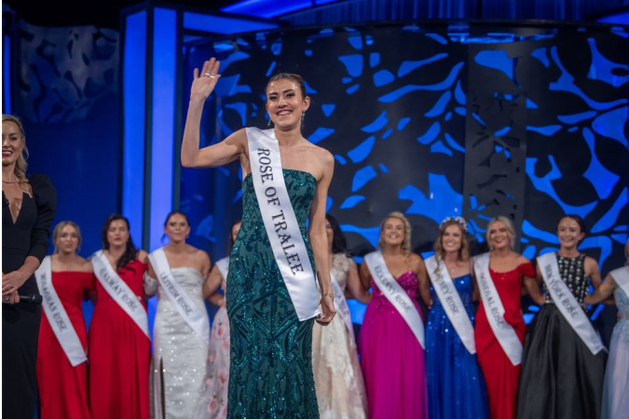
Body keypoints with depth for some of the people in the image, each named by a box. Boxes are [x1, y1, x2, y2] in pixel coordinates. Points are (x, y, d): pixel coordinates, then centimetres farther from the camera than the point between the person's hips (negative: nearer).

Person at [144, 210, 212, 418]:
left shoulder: (201, 257, 2)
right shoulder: (156, 257, 3)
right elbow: (149, 291, 13)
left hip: (195, 323, 0)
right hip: (167, 324, 0)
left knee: (194, 376, -4)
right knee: (168, 374, -1)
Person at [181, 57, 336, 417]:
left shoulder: (323, 159, 6)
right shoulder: (250, 141, 2)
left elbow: (317, 228, 8)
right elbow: (190, 158, -10)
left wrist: (327, 290, 6)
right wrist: (197, 102, -15)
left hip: (295, 273, 1)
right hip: (250, 268, -1)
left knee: (290, 363, 2)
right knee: (251, 359, 2)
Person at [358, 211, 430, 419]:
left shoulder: (415, 261, 3)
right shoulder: (370, 261, 3)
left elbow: (425, 294, 12)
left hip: (408, 327, 0)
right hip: (378, 326, 0)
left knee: (409, 381, 0)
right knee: (380, 381, -1)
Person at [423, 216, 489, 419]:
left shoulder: (471, 265, 1)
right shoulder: (431, 264, 0)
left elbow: (475, 296, 11)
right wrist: (431, 301, -7)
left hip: (464, 326, 0)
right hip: (438, 326, 0)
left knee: (466, 380, -1)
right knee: (439, 377, 4)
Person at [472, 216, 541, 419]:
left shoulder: (522, 263, 2)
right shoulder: (479, 262, 6)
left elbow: (537, 296, 8)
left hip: (511, 328, -1)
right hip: (485, 327, 1)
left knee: (509, 381, -2)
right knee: (490, 381, 2)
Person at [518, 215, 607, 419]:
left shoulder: (589, 264, 2)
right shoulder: (545, 261, 5)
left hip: (577, 327, -1)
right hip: (547, 325, 1)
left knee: (573, 382, 0)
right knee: (541, 381, 1)